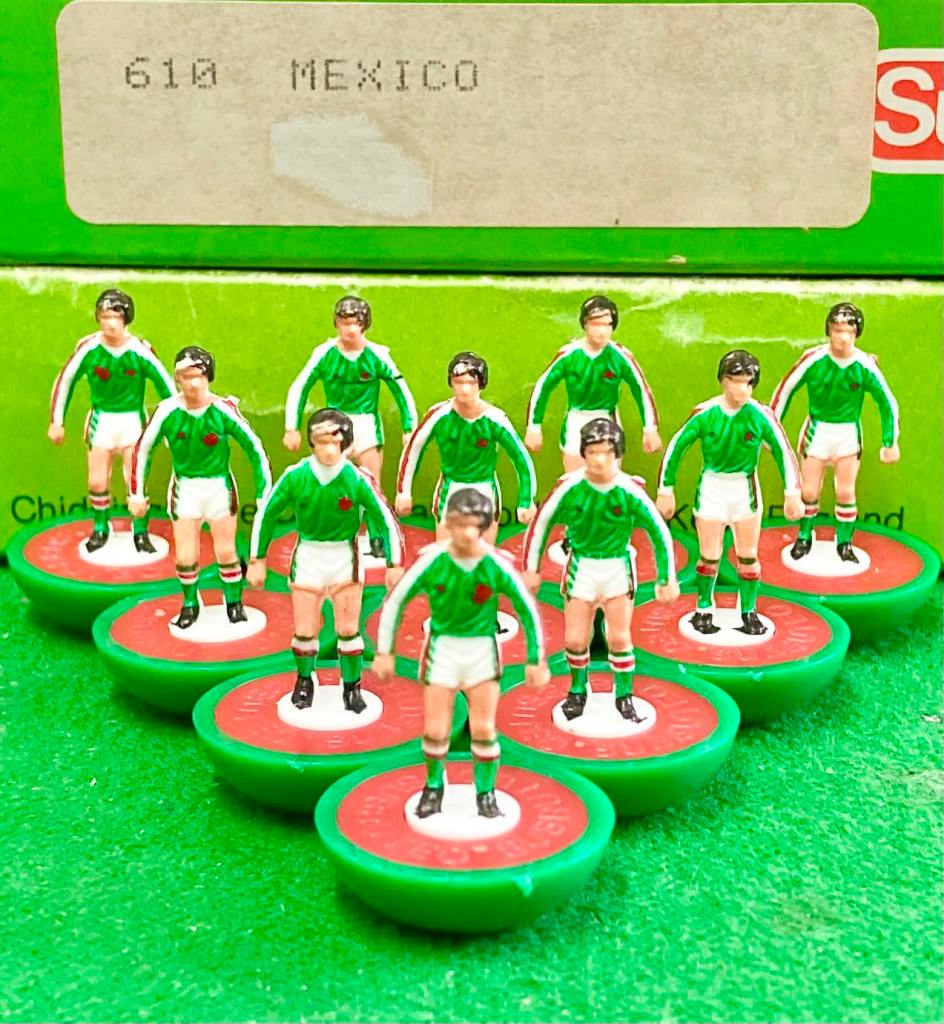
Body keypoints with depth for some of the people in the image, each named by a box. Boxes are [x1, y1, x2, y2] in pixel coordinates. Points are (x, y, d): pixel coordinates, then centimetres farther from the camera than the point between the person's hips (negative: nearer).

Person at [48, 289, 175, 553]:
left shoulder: (140, 350, -17)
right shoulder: (88, 347, -13)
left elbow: (165, 384, -7)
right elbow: (65, 380, -1)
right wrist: (56, 421, 1)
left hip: (133, 420, -1)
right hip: (101, 420, 1)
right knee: (97, 482, 6)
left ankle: (140, 533, 14)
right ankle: (100, 529, 27)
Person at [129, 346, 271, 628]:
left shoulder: (223, 410, -15)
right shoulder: (167, 410, -12)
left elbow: (254, 448, -7)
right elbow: (143, 448, 1)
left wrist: (264, 494, -7)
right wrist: (136, 493, 3)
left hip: (219, 486, -1)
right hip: (184, 487, 1)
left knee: (225, 552, 4)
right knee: (186, 556, 1)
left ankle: (234, 603, 26)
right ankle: (190, 604, 25)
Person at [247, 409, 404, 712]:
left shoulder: (358, 480, -18)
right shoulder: (295, 476, -14)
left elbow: (385, 519, -8)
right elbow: (266, 512, -1)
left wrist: (395, 565, -7)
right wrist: (257, 559, 1)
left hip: (344, 556, -1)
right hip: (307, 555, 1)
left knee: (348, 629, -1)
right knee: (305, 632, 4)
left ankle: (352, 687, 20)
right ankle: (304, 681, 31)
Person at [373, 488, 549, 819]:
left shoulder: (496, 565, -15)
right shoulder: (432, 560, -15)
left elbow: (528, 609, -3)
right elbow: (396, 600, -4)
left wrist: (536, 660, 0)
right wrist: (384, 651, -4)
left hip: (481, 647, 0)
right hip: (442, 646, 0)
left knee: (483, 729, -3)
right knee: (435, 731, 1)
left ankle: (485, 793, 19)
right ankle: (433, 787, 28)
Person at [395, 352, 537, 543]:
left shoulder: (494, 419, -16)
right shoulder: (440, 414, -15)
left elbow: (522, 458, -7)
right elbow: (413, 448, -1)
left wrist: (526, 502, -6)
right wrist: (404, 492, 2)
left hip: (485, 492, 0)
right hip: (449, 492, 0)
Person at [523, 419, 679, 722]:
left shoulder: (630, 491, -17)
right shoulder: (569, 487, -16)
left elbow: (660, 532, -6)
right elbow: (541, 523, -2)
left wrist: (666, 579, -3)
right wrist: (530, 569, 2)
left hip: (617, 568, 0)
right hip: (581, 566, 1)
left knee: (619, 638, -4)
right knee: (575, 640, 2)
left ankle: (624, 697, 16)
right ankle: (578, 691, 28)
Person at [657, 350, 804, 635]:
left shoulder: (761, 415, -13)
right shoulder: (704, 413, -14)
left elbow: (783, 451, -6)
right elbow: (675, 447, -5)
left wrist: (792, 494, -10)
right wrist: (665, 491, -4)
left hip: (745, 487, 1)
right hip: (711, 486, -1)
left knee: (748, 556, 7)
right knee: (709, 556, 3)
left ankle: (749, 613, 21)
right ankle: (703, 610, 21)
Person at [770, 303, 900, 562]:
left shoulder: (865, 365, -14)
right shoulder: (813, 359, -16)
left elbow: (887, 403, -2)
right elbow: (786, 388, -4)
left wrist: (890, 442, 0)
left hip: (848, 433, 0)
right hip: (817, 430, 0)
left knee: (845, 492, 1)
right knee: (809, 491, 3)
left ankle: (844, 543, 19)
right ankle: (804, 537, 26)